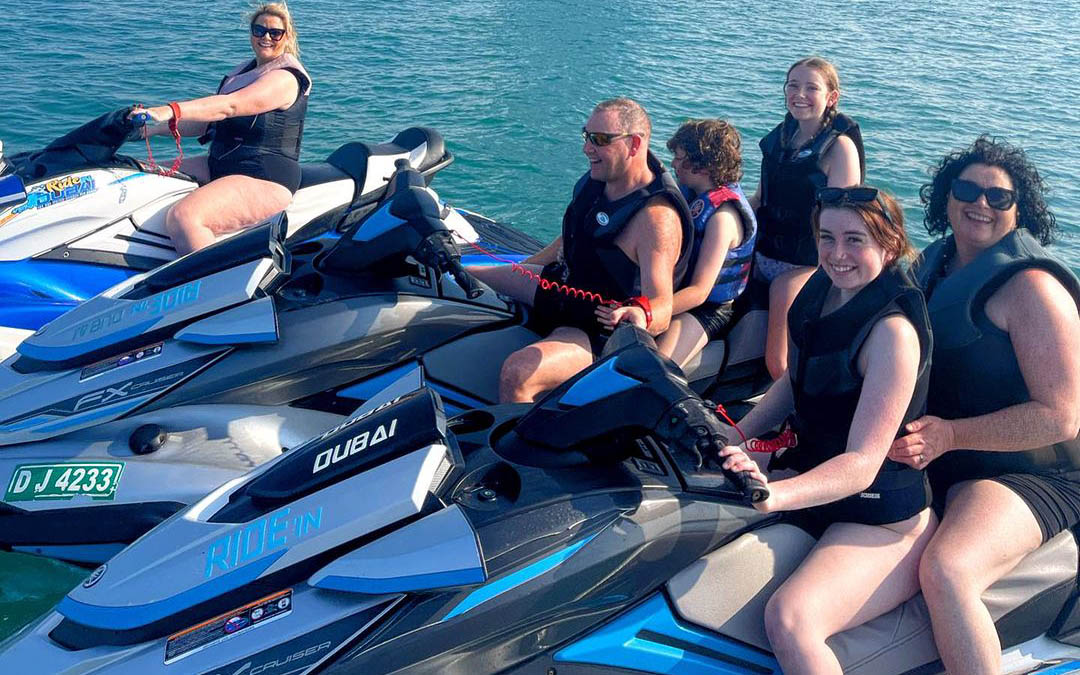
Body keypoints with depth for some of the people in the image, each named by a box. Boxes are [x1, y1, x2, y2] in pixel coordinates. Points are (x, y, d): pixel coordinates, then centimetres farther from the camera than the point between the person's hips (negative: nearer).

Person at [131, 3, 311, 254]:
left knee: (182, 217, -32)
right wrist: (153, 129, 10)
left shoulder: (286, 77, -11)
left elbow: (229, 106, -26)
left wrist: (172, 110, -37)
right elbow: (207, 121, 20)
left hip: (264, 179, -11)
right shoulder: (246, 70, 19)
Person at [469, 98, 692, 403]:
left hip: (602, 332, -9)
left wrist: (640, 315, -59)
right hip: (566, 284, 10)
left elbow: (661, 308, -36)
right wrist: (521, 268, 23)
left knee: (516, 373, -36)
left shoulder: (657, 217, -30)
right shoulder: (600, 178, -3)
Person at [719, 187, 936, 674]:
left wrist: (774, 494, -45)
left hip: (883, 524, -8)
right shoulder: (822, 287, 3)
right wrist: (733, 439, 2)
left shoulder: (893, 330, -23)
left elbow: (862, 463, -29)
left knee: (789, 619, -31)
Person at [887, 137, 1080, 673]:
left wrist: (949, 435, -25)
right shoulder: (932, 265, 10)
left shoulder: (1032, 287, -14)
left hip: (1025, 473, -8)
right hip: (933, 459, 8)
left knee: (946, 571, -34)